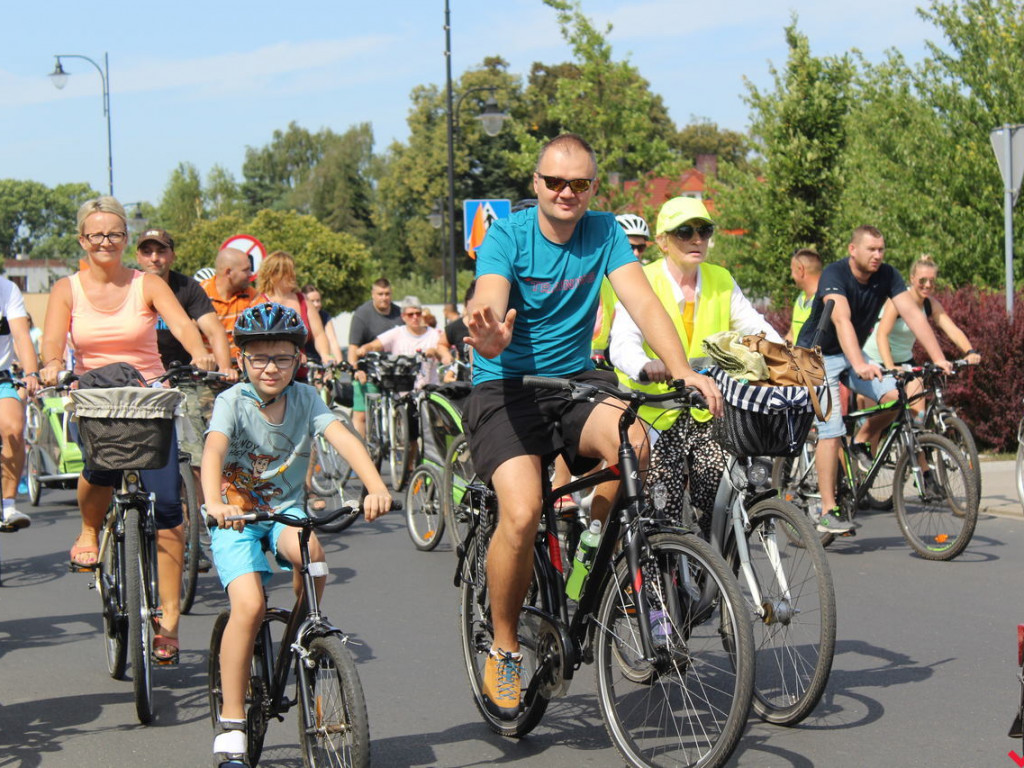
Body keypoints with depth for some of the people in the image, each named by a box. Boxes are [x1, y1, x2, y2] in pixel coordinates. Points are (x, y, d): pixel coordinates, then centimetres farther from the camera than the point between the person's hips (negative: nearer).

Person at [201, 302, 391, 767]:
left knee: (310, 552, -32)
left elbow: (344, 440, -19)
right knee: (249, 605, -23)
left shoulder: (306, 398, -5)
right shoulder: (233, 402, -12)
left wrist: (376, 488, -38)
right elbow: (213, 452, -30)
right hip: (236, 516, -2)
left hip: (286, 511, 2)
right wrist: (215, 503, -50)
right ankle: (231, 723, -11)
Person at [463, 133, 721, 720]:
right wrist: (488, 337, -52)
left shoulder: (604, 233, -2)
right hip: (506, 389, -3)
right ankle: (504, 649, -1)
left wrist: (684, 372, -31)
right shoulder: (508, 237, -11)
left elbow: (644, 303, -14)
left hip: (575, 381, 3)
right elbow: (489, 302, -27)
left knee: (634, 442, -31)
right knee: (523, 514, -25)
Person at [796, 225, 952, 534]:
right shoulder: (834, 274, -25)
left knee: (896, 396, -19)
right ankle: (828, 511, -9)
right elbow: (842, 319, -39)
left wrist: (938, 358, -29)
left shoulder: (887, 276, -9)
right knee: (830, 430, -15)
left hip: (852, 355, 5)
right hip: (817, 356, -5)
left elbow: (913, 314, -16)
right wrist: (859, 364, -53)